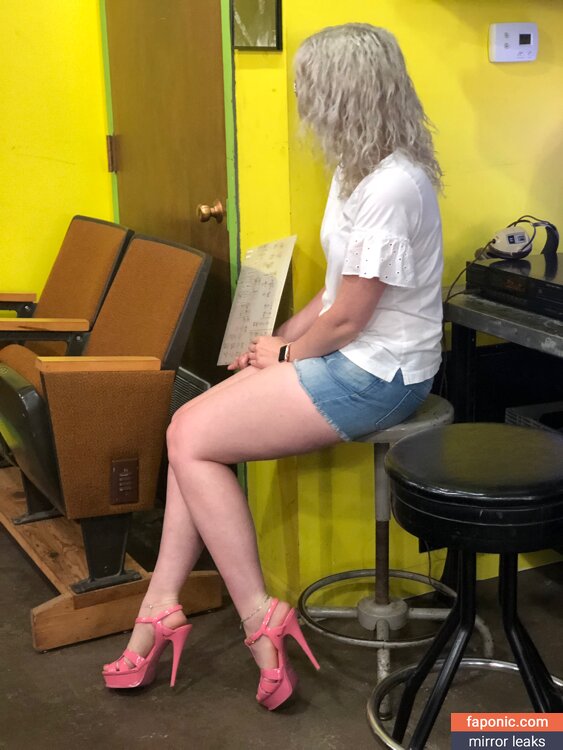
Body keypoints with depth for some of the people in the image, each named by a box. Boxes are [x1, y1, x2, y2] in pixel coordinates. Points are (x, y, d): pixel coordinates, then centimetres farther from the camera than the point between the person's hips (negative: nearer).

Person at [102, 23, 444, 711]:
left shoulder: (391, 188, -23)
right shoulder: (362, 170, 11)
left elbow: (346, 319, -19)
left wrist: (286, 355, -3)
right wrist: (280, 338, 7)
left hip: (374, 376, -10)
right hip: (350, 355, 10)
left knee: (191, 440, -11)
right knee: (192, 427, 0)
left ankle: (260, 621, -3)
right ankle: (161, 607, 2)